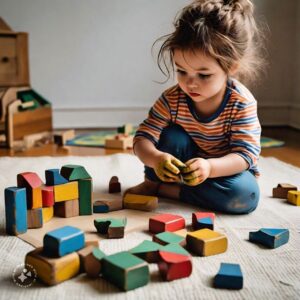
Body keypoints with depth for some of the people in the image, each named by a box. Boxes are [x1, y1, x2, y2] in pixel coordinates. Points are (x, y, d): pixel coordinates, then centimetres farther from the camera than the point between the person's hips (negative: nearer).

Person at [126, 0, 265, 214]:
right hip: (184, 166, 1)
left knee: (246, 195, -31)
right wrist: (156, 158, -45)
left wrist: (209, 167, -46)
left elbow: (246, 154, -27)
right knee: (172, 136, -28)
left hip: (224, 169, 0)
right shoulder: (172, 100, -19)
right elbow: (143, 139, -21)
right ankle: (152, 183, -5)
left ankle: (165, 189, -20)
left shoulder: (242, 103, -24)